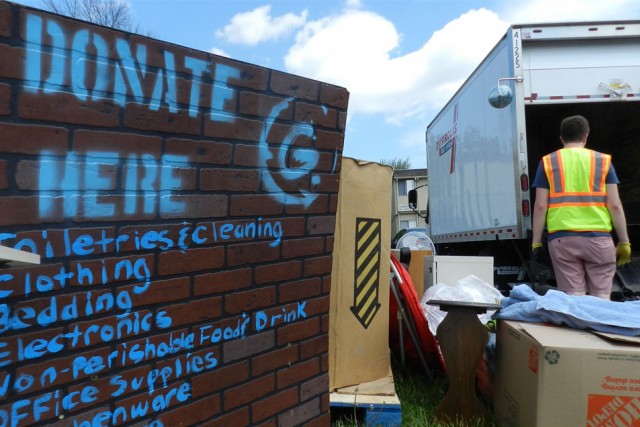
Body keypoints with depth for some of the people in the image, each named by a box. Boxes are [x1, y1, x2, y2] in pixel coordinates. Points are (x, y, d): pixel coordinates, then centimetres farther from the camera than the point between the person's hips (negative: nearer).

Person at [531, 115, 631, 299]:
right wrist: (624, 242, 9)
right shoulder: (603, 160, 8)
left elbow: (540, 206, 1)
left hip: (561, 239, 0)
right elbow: (615, 205, 3)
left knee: (573, 297, 3)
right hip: (598, 238, 0)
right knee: (601, 297, 8)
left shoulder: (547, 162, 7)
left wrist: (536, 242, 5)